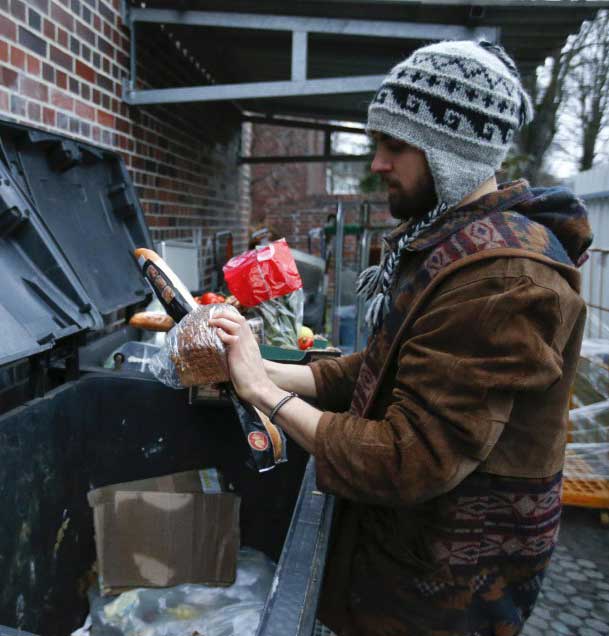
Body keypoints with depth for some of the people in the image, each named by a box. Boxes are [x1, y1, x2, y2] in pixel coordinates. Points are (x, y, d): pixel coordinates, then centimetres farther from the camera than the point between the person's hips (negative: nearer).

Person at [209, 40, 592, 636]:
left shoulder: (503, 277, -28)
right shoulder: (444, 240, 5)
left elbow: (409, 463, -29)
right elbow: (384, 369, 5)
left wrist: (265, 391, -21)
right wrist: (264, 370, -5)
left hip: (444, 584, -8)